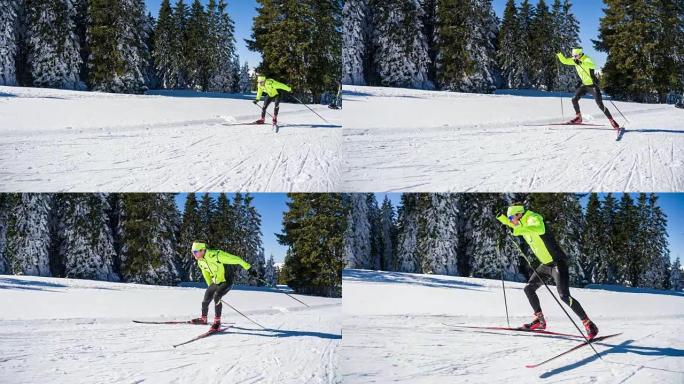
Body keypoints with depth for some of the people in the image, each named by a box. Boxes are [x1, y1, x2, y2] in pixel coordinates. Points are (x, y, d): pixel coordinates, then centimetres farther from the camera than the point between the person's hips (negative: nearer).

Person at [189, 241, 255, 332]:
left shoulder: (216, 255, -31)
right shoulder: (200, 262, -6)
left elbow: (235, 259, -23)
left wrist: (248, 268, -17)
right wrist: (210, 286, 23)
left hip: (227, 281, -8)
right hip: (216, 282, 8)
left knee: (216, 297, -30)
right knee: (205, 300, 14)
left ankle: (217, 323, -23)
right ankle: (203, 319, 42)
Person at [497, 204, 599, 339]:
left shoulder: (533, 219, -18)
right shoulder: (523, 225, 9)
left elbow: (540, 228, -42)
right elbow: (512, 225, 32)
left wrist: (522, 230, -49)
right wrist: (501, 218, 15)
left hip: (557, 263, -10)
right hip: (546, 264, 10)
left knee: (564, 295, -20)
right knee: (529, 289, 13)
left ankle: (589, 324, -15)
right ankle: (540, 320, 24)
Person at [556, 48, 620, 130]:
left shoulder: (586, 59, -23)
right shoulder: (574, 60, -1)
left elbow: (592, 65, -44)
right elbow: (565, 61, 5)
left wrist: (581, 63, -56)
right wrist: (559, 54, -13)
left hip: (593, 85, -7)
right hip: (584, 85, 7)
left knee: (600, 105, -11)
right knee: (574, 100, -3)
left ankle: (612, 121, -3)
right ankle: (578, 118, 15)